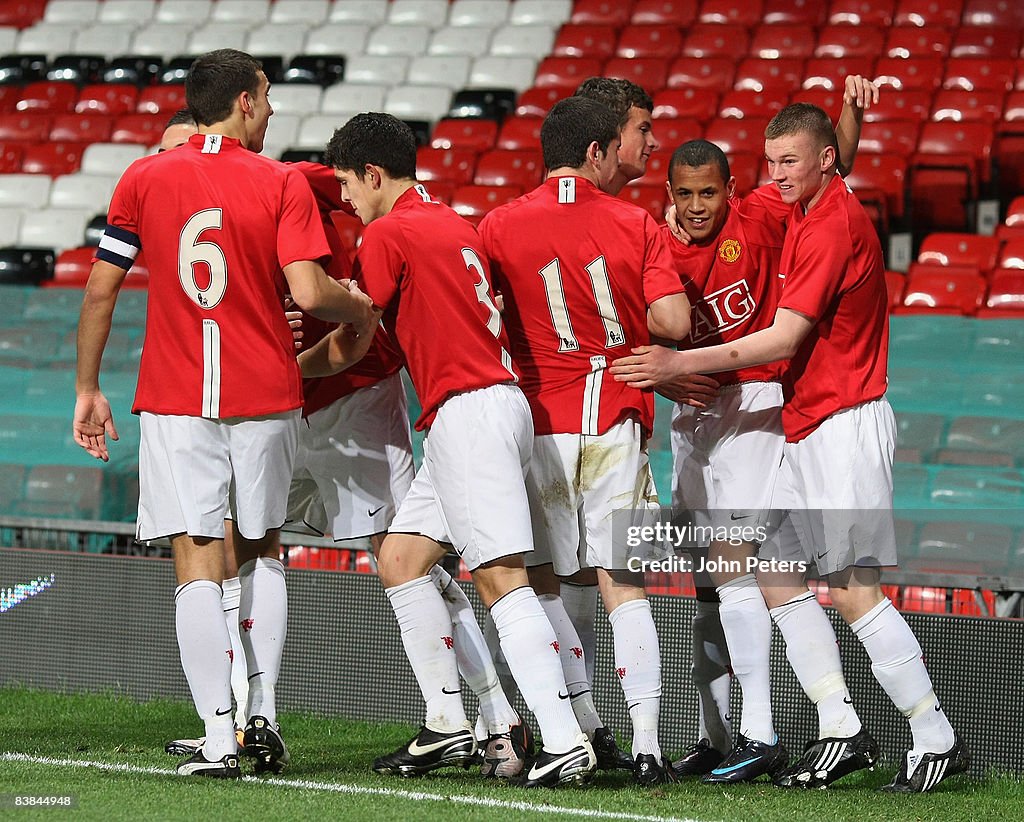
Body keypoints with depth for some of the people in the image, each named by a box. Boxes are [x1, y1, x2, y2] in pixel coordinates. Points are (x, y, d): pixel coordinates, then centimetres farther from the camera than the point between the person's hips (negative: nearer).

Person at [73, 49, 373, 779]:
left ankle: (219, 738, -9)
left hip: (176, 402, 0)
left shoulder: (143, 180, 3)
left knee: (198, 561, -2)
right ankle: (263, 716, 11)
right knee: (261, 551, 18)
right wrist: (361, 306, 9)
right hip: (265, 393, 0)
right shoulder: (282, 184, -3)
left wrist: (88, 387, 11)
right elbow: (309, 294, -12)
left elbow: (101, 289, 3)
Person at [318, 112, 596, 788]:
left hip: (467, 410, -10)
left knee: (502, 580, -14)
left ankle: (566, 743, -22)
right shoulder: (454, 225, 19)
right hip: (495, 399, 10)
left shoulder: (387, 235, -6)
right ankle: (448, 728, 14)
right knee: (401, 559, 13)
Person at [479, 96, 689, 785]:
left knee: (538, 578, 13)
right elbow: (673, 322, -8)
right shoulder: (637, 225, -2)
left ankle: (584, 725, 7)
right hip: (618, 422, 0)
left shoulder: (500, 227, -1)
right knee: (624, 585, 2)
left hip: (539, 420, 0)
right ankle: (646, 745, -7)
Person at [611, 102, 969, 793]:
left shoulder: (835, 224, -17)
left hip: (846, 423, -10)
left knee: (852, 589, -12)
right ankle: (842, 732, 8)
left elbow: (787, 335, -22)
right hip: (807, 426, 10)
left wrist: (683, 364, -24)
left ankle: (938, 738, -5)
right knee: (777, 573, 7)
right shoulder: (798, 208, 11)